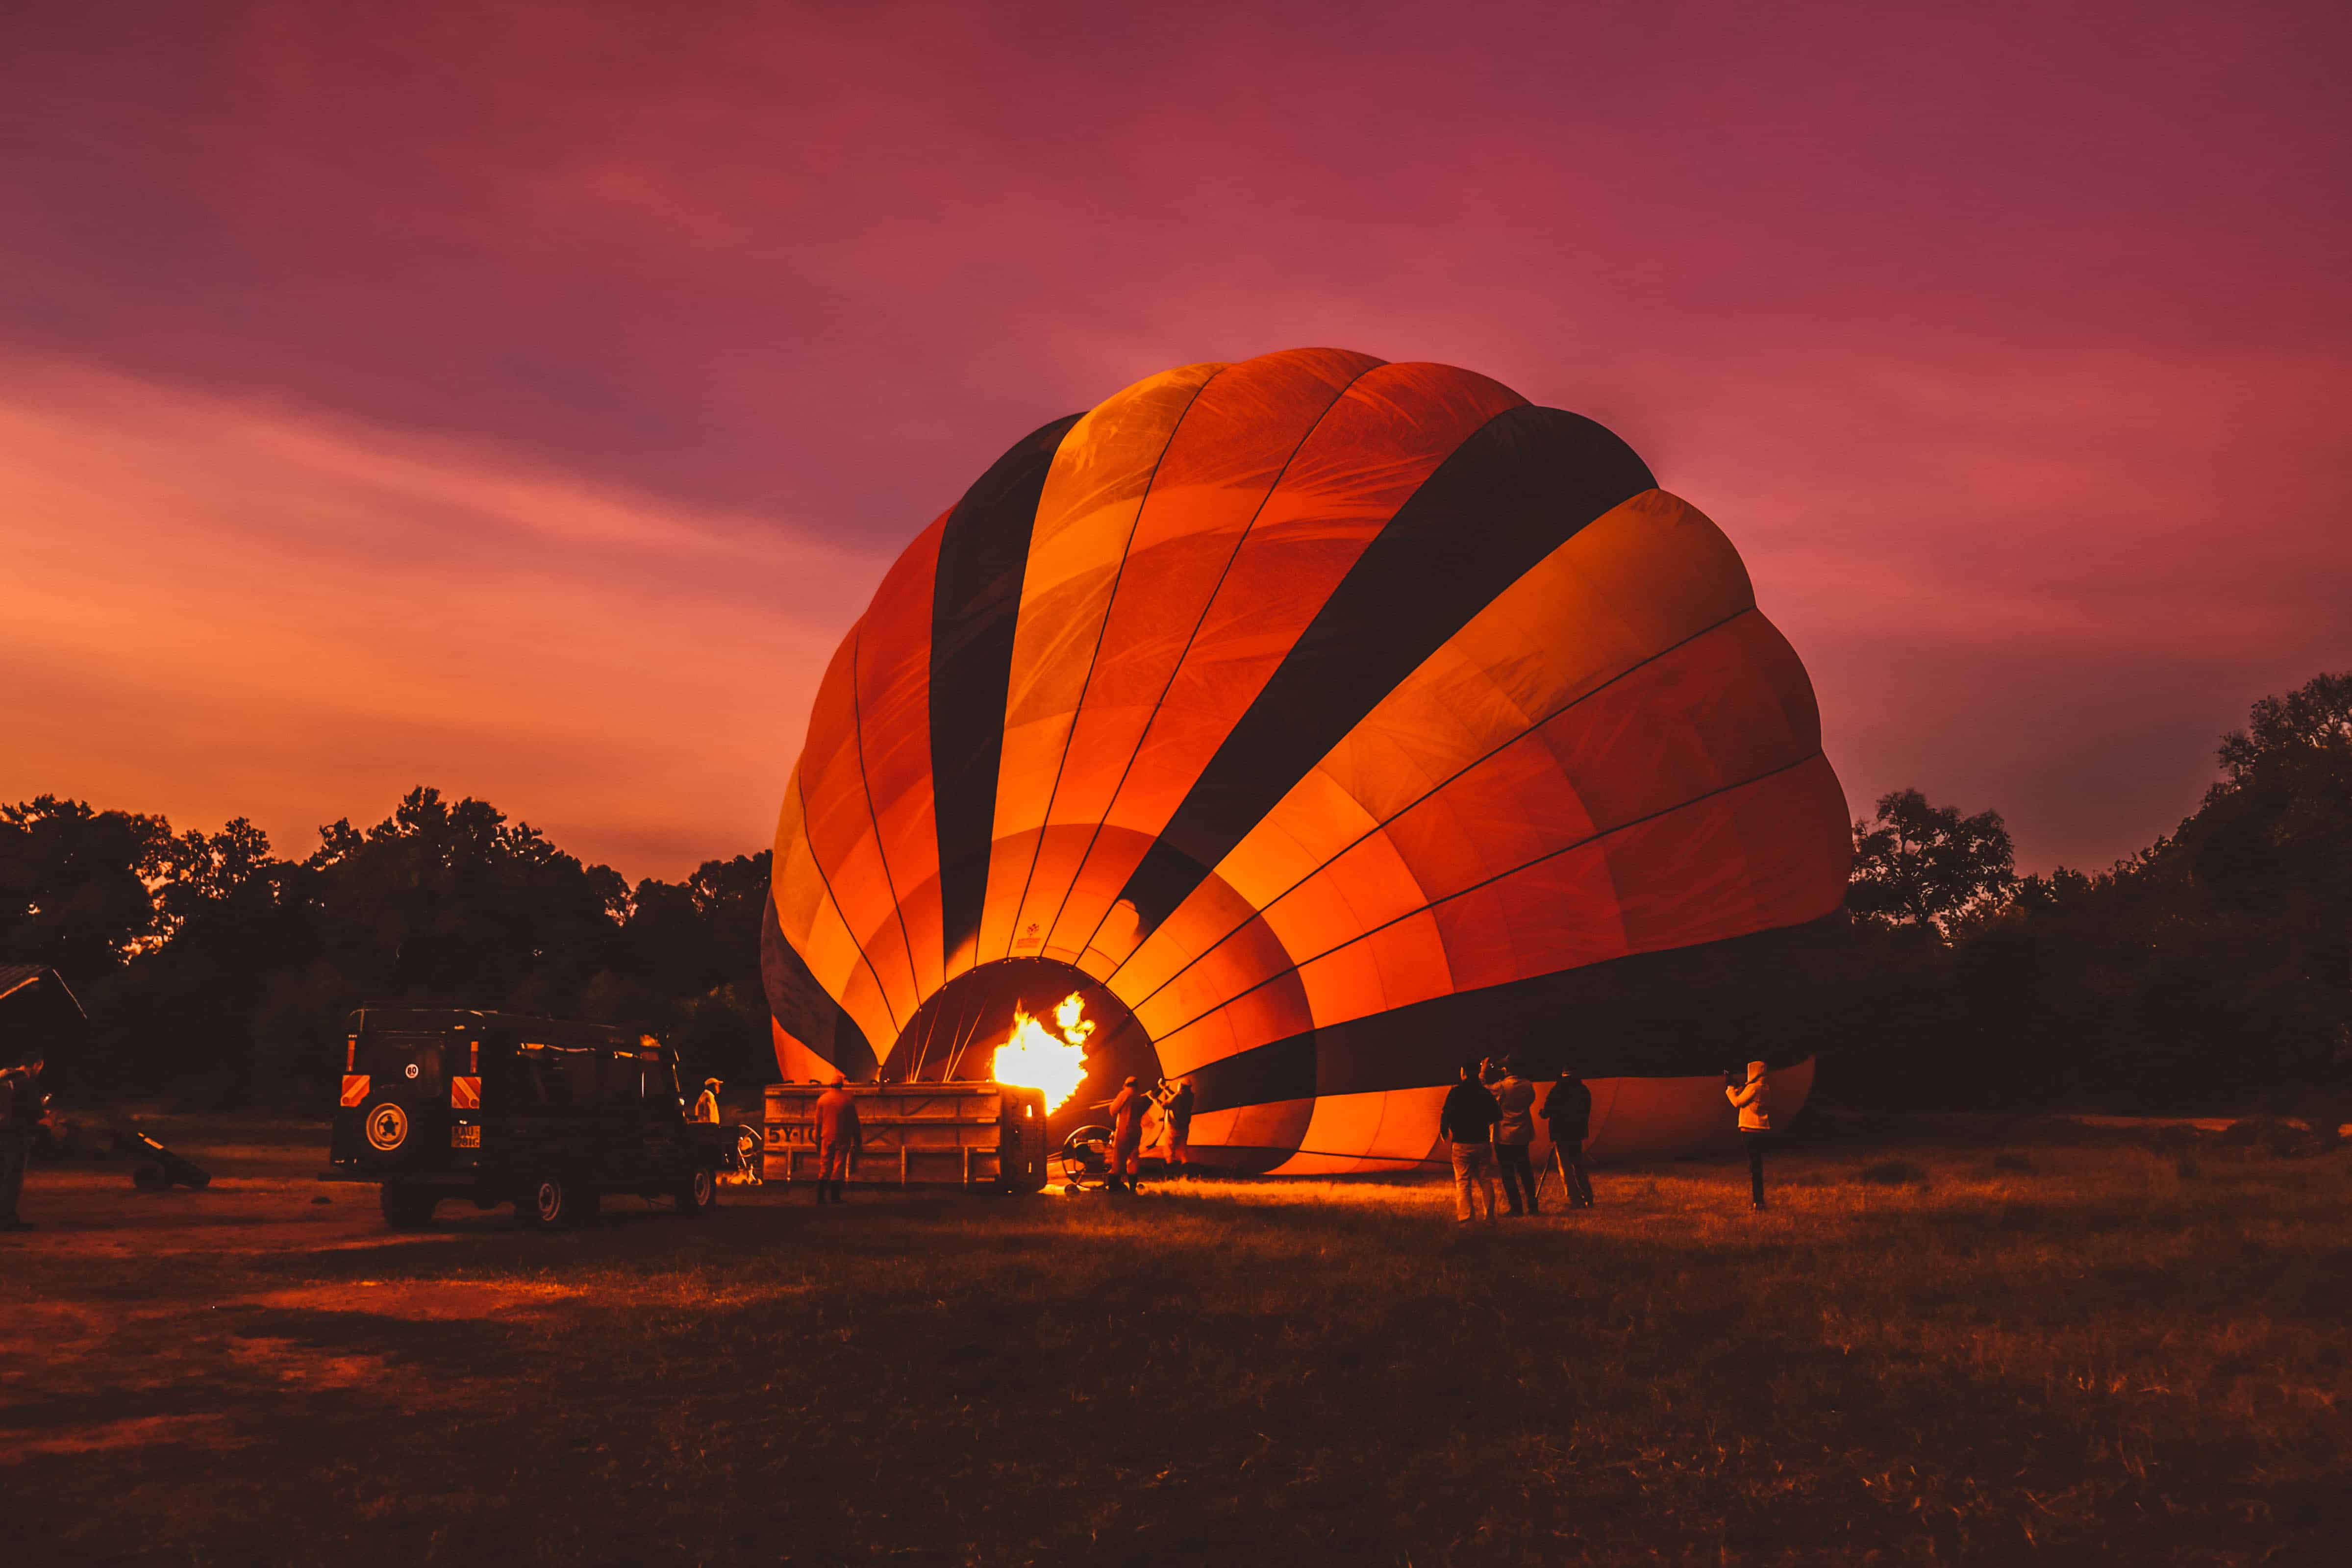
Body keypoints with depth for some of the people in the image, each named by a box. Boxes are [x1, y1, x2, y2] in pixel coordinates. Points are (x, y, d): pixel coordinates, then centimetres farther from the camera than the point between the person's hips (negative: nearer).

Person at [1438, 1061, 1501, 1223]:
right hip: (1483, 1143, 3)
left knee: (1462, 1182, 1)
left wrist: (1444, 1133, 8)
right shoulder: (1485, 1092, 3)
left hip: (1462, 1144, -3)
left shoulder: (1456, 1092, -7)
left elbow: (1446, 1115, -9)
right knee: (1486, 1181, 11)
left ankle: (1465, 1219, -7)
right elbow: (1496, 1117, 7)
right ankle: (1490, 1217, 12)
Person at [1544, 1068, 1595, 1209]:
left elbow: (1547, 1112, -10)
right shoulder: (1584, 1091, 4)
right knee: (1579, 1164, 16)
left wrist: (1545, 1114, 12)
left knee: (1565, 1166, -1)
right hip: (1577, 1132, 6)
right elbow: (1587, 1112, 11)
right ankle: (1588, 1198, 16)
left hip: (1561, 1133, -6)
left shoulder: (1558, 1091, -12)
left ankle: (1575, 1199, -7)